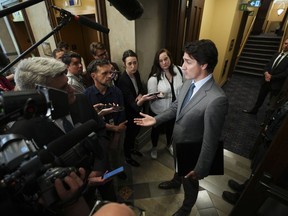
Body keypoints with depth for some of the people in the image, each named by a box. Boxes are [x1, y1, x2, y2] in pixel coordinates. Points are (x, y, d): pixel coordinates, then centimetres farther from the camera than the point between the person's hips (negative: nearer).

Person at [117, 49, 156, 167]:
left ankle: (132, 148, 55)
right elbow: (131, 102, -35)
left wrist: (140, 95, -16)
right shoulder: (122, 80, -31)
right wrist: (141, 100, -55)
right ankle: (127, 156, 41)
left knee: (136, 131, 26)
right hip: (129, 112, -7)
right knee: (129, 134, 14)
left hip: (137, 109, 7)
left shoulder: (136, 73, -8)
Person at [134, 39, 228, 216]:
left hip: (191, 150, -6)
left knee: (190, 180, 24)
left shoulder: (217, 99, -36)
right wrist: (156, 119, -4)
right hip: (177, 141, 6)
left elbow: (210, 141, -27)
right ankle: (176, 181, 70)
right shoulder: (189, 82, -11)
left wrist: (200, 169, -16)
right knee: (178, 167, 36)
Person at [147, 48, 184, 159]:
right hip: (158, 111, -3)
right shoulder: (154, 78, -21)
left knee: (171, 128, 27)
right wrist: (159, 95, -37)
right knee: (156, 130, 21)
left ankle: (169, 145, 58)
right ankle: (154, 147, 51)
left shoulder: (179, 70, -12)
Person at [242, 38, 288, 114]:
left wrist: (271, 77, -16)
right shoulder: (276, 55, 9)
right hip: (266, 81, 6)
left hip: (276, 84, -5)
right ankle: (254, 110, 35)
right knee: (260, 97, 18)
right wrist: (266, 73, -11)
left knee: (272, 104, 8)